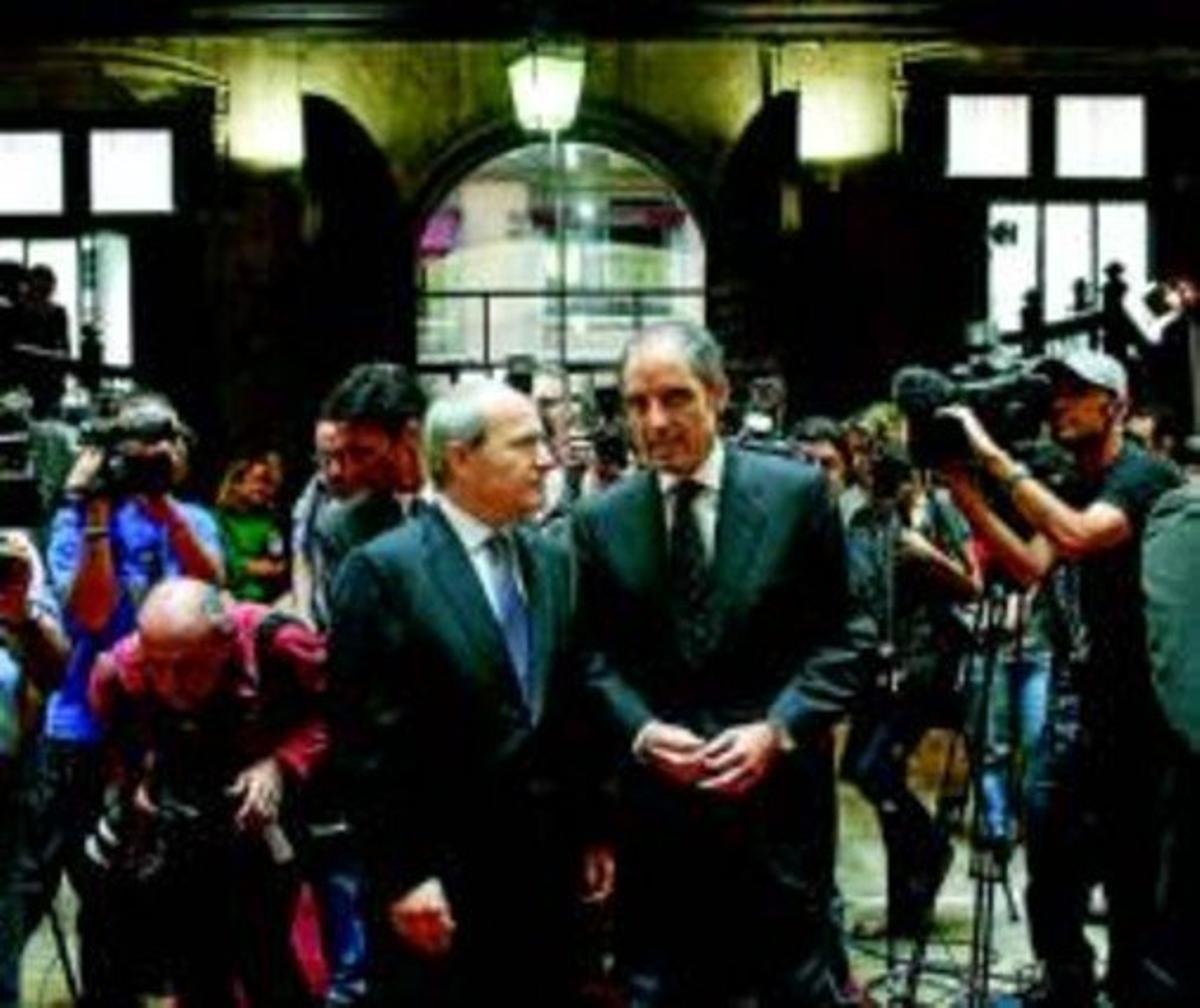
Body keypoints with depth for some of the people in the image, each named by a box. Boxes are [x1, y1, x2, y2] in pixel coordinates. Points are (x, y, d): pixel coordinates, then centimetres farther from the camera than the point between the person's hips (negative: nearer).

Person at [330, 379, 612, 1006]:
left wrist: (590, 832, 11)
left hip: (547, 870, 6)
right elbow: (370, 741, -13)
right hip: (440, 882, -6)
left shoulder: (552, 561, 9)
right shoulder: (384, 571, -11)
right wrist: (403, 876, -15)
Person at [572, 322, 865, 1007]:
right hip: (655, 802, 2)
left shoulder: (799, 493, -1)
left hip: (778, 793, -1)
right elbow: (595, 658, 7)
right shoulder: (601, 520, 5)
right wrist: (641, 731, -11)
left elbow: (840, 641, -1)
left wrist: (777, 729, -14)